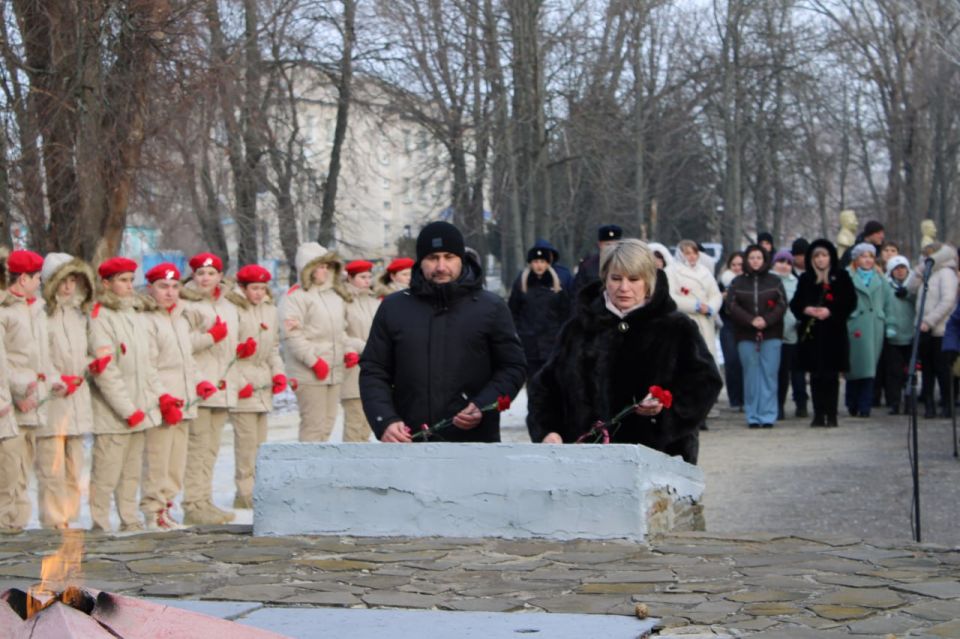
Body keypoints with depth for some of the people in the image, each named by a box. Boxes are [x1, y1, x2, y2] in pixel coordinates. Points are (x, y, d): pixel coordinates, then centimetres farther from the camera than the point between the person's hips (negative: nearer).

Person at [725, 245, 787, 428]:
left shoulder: (774, 281, 8)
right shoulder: (737, 283, 8)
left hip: (771, 334, 0)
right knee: (751, 375, 0)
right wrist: (751, 320, -15)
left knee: (769, 375, -4)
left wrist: (766, 320, -14)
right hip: (746, 336, 0)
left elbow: (782, 304, 1)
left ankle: (768, 415, -2)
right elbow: (732, 306, -1)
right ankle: (753, 416, 4)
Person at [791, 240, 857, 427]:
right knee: (816, 375, 2)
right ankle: (818, 414, 7)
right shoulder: (805, 279, 11)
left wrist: (830, 311, -15)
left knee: (832, 375, -1)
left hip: (834, 332, -2)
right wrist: (806, 310, -12)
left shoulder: (841, 277, 3)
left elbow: (851, 302, -2)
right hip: (811, 333, 2)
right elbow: (794, 304, 10)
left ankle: (831, 415, 4)